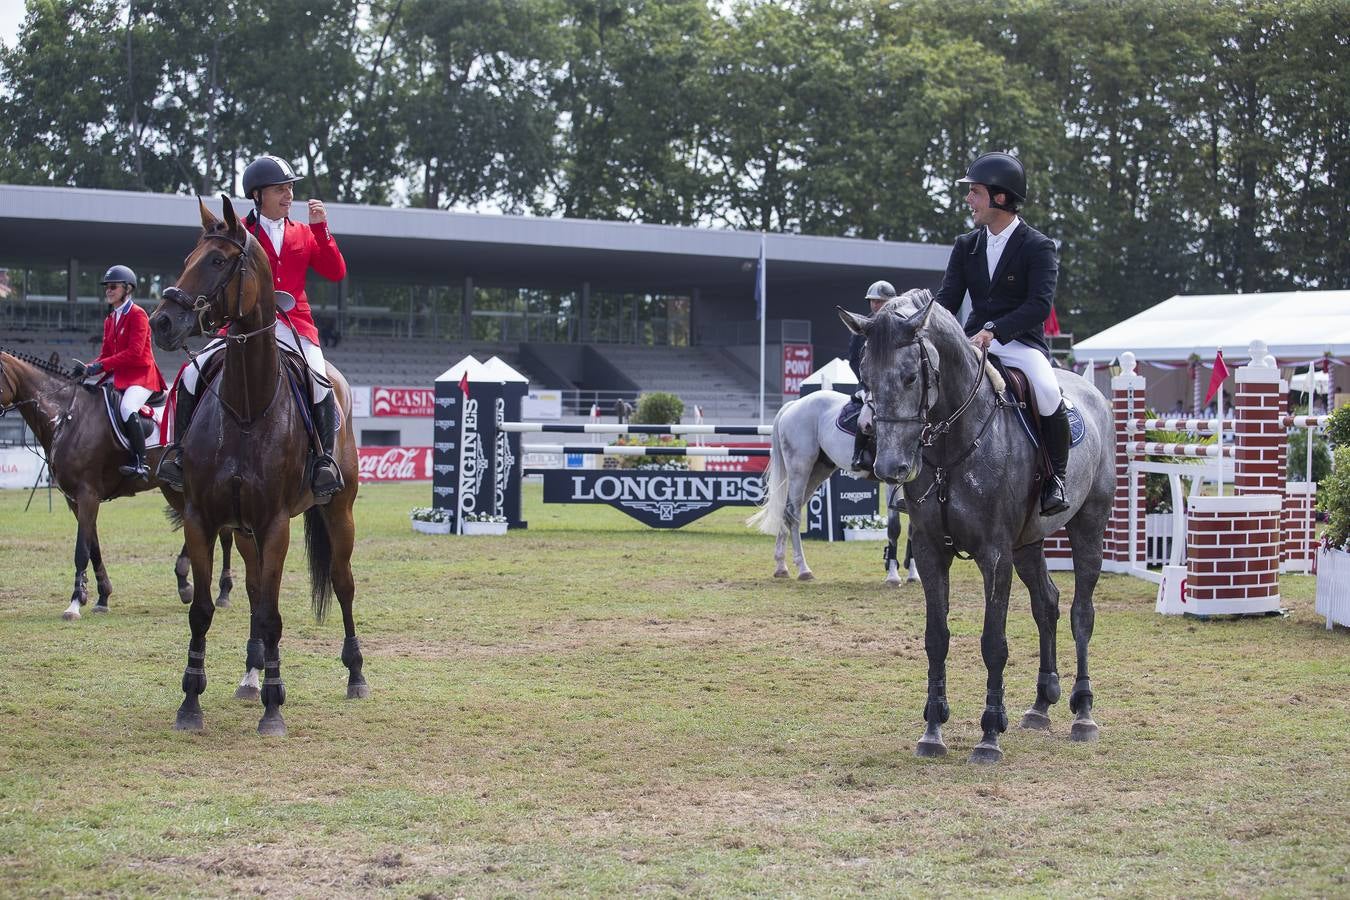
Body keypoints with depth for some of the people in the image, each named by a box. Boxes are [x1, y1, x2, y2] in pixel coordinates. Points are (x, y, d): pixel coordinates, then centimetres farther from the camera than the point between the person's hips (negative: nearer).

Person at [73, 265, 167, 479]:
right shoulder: (111, 319, 17)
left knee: (127, 408, -32)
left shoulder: (137, 315, -8)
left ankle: (140, 463, -33)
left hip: (141, 374, -10)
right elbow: (106, 354, 16)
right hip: (119, 376, 10)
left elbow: (134, 352, -19)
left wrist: (101, 365, -23)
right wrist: (88, 369, -5)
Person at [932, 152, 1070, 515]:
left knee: (1047, 392, -33)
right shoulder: (966, 246, 11)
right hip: (974, 341, 5)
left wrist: (994, 330, -31)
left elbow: (1040, 305, -18)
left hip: (1020, 342, -5)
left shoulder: (1038, 247, -6)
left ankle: (1056, 477, -12)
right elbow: (947, 300, 7)